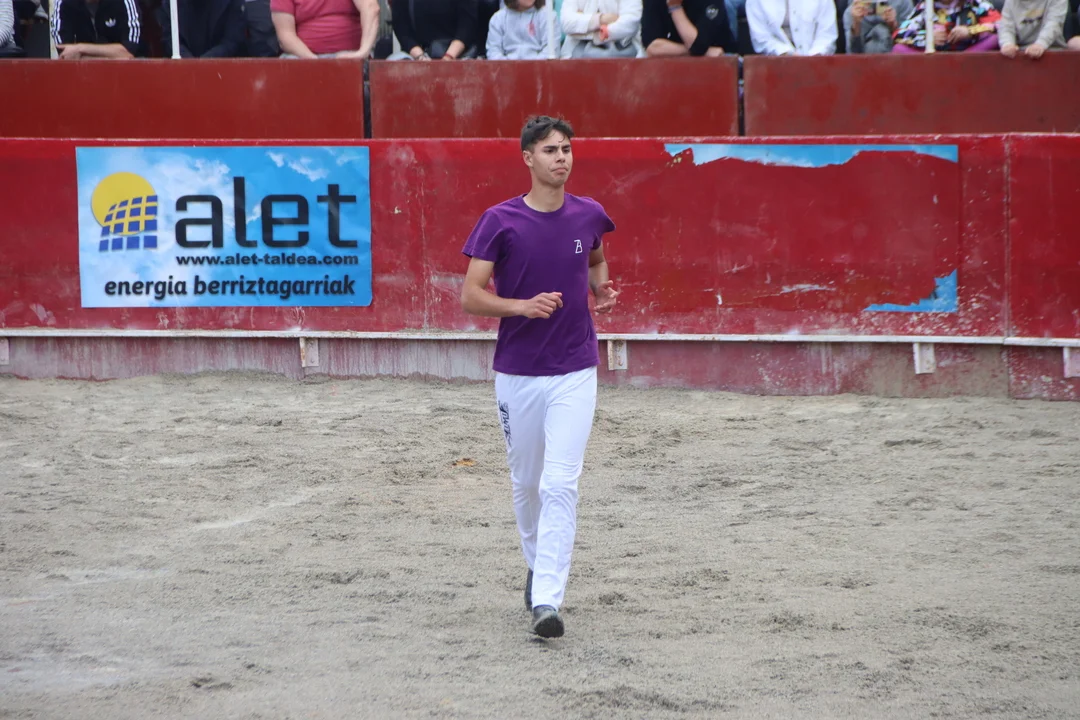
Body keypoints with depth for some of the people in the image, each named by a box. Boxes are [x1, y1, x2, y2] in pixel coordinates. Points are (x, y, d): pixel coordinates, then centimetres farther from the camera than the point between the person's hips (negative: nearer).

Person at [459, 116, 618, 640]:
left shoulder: (589, 216, 2)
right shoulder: (500, 221, -6)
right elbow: (470, 296, -7)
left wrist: (602, 289, 4)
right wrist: (522, 306, -22)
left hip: (575, 374, 0)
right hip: (517, 374, 0)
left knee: (560, 485, -13)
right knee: (526, 484, 13)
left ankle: (546, 601, -17)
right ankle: (538, 567, 39)